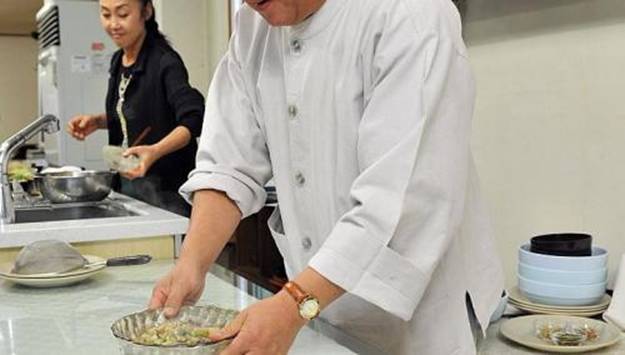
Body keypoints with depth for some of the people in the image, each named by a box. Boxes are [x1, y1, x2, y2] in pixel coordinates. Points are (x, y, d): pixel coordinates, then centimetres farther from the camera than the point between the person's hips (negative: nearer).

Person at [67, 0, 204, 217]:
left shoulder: (165, 62, -17)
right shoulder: (118, 61, 6)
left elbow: (192, 120, -28)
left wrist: (155, 151, -43)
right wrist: (97, 122, 2)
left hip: (167, 190, -7)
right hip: (128, 180, 7)